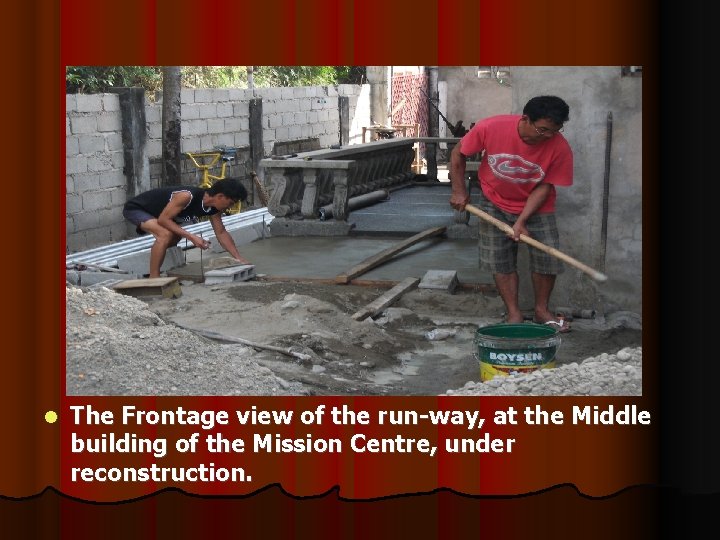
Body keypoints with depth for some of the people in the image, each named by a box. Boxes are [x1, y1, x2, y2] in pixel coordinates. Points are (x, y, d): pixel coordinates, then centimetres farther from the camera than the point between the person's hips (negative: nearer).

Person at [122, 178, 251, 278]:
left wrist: (239, 258, -2)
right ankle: (153, 279, -18)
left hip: (152, 212, 9)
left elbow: (221, 233, 3)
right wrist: (192, 237, -33)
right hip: (135, 208, -9)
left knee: (175, 236, 25)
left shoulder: (214, 208, -8)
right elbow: (163, 219, -31)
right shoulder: (187, 196, -34)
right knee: (166, 234, -29)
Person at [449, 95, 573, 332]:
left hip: (536, 206, 0)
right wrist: (459, 191, -11)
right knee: (500, 260, -1)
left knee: (548, 257, -3)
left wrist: (522, 220, -23)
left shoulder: (560, 148, -26)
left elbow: (544, 186, -16)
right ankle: (513, 313, 10)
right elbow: (458, 153, -10)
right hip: (495, 203, 0)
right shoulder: (491, 128, -27)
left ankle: (542, 310, 17)